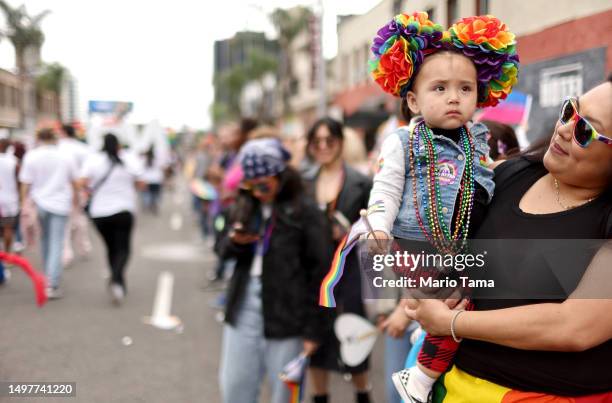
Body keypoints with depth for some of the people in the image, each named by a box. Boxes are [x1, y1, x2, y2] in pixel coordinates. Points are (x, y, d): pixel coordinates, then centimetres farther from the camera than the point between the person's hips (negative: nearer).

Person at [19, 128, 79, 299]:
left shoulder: (31, 156, -5)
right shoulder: (66, 157, -1)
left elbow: (26, 183, -7)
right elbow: (73, 181, 10)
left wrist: (24, 204, -4)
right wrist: (74, 198, 26)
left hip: (40, 203, 1)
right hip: (60, 204, -1)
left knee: (45, 240, 20)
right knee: (56, 245, -2)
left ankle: (48, 277, 32)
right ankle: (52, 285, -11)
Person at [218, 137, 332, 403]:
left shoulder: (305, 214, -10)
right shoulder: (246, 206, 8)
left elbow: (320, 272, -9)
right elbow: (226, 251, 15)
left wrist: (312, 328, -9)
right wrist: (235, 241, -10)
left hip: (286, 314, -5)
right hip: (244, 309, 5)